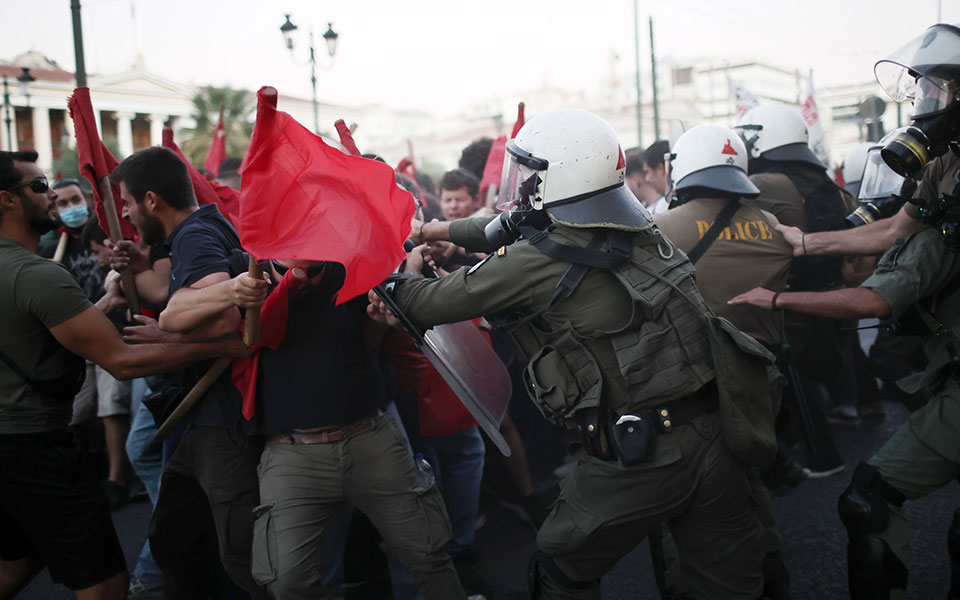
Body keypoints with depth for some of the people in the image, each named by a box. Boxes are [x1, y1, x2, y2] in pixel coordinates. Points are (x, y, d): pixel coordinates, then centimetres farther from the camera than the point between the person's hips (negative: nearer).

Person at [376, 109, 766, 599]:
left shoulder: (535, 263, -14)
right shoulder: (640, 228, 8)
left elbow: (432, 304, -2)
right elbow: (527, 227, 22)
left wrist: (404, 277, 21)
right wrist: (442, 230, 33)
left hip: (634, 457, -6)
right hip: (713, 436, 6)